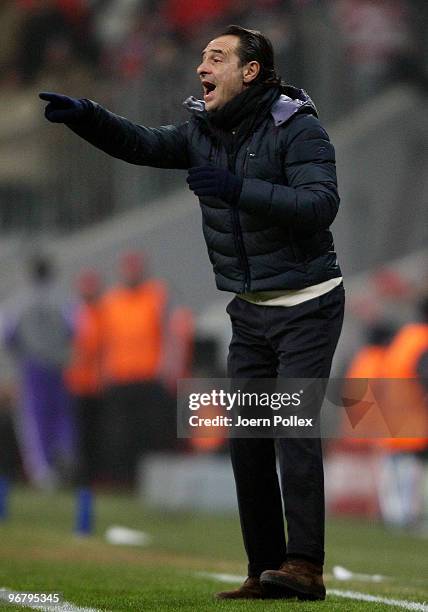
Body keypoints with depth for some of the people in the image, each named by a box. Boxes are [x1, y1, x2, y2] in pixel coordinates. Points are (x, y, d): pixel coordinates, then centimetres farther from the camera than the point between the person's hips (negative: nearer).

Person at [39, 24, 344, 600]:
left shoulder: (297, 127, -15)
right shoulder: (205, 130, 7)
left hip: (308, 307, -7)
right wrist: (85, 115, -11)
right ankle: (264, 570, 8)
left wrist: (238, 189, -32)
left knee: (293, 425, -16)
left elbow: (322, 203, -25)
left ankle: (304, 566, -18)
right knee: (246, 437, 3)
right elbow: (144, 144, 6)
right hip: (250, 312, 7)